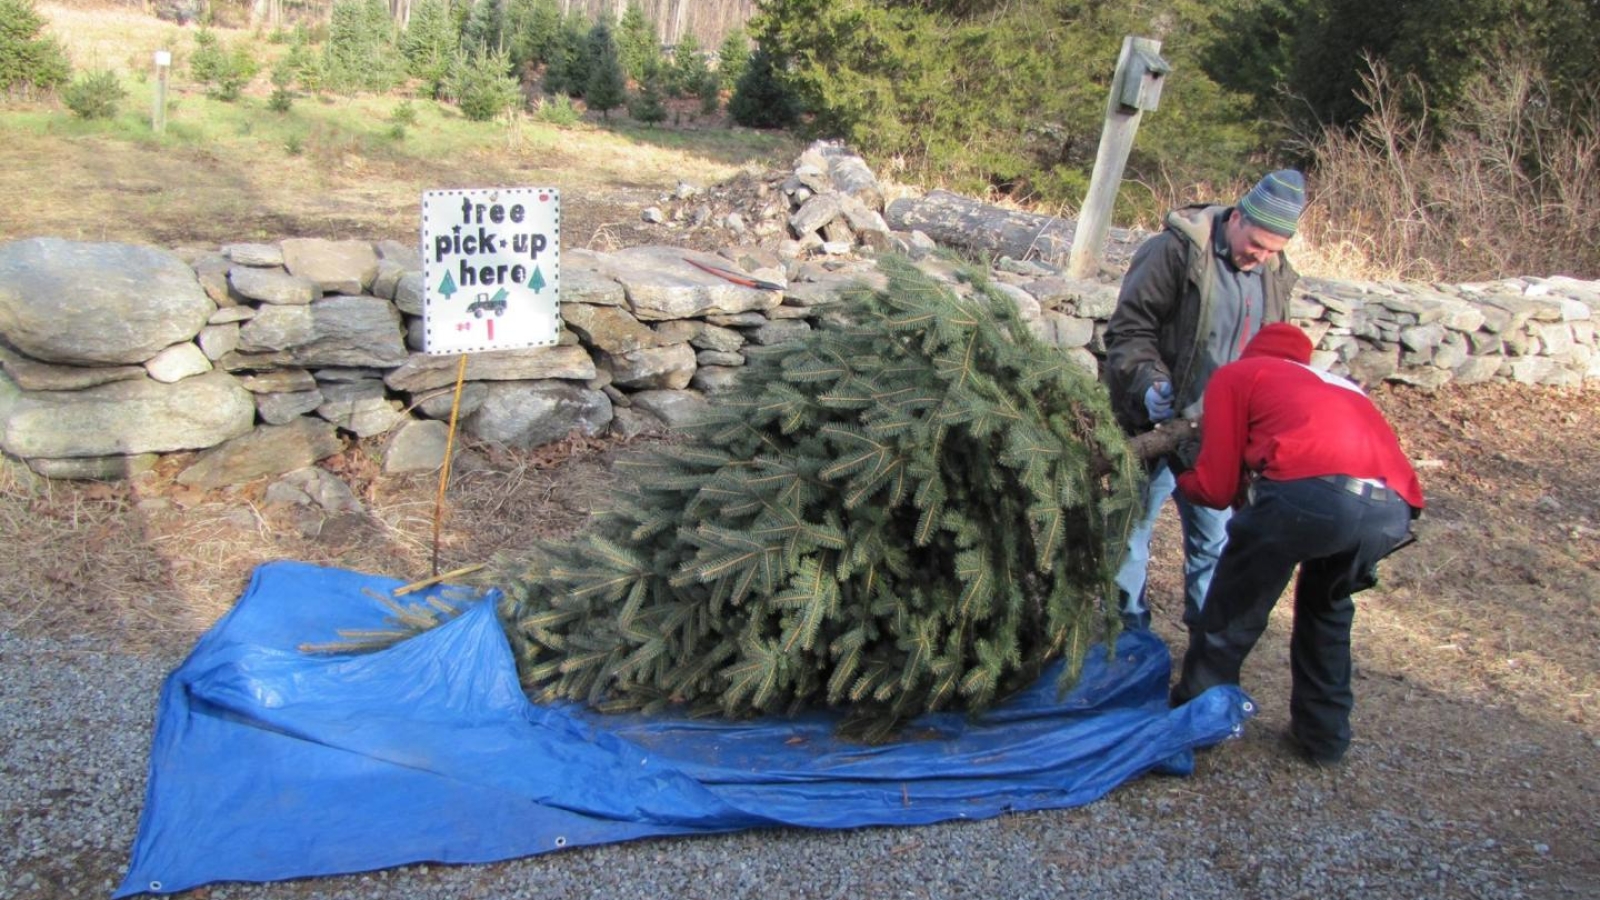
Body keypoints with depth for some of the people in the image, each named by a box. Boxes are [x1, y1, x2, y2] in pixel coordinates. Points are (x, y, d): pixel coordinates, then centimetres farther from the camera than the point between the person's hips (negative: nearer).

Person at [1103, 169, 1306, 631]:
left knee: (1215, 532, 17)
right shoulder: (1177, 250, -16)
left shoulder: (1274, 273, 6)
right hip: (1158, 424, -6)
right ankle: (1129, 628, 21)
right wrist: (1151, 382, -30)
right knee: (1133, 525, 5)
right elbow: (1128, 329, -17)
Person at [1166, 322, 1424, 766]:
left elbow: (1215, 488, 17)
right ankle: (1324, 732, 34)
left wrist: (1180, 474, 38)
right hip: (1395, 508, 6)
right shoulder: (1338, 384, 41)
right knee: (1327, 606, 31)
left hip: (1312, 491, -5)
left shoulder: (1235, 375, 24)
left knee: (1232, 611, 17)